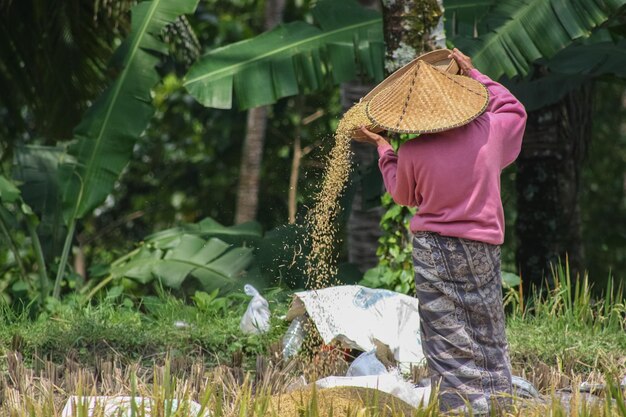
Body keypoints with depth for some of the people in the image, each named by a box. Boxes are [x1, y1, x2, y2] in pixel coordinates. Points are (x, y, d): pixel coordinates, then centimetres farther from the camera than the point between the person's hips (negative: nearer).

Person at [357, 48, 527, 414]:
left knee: (450, 343, 0)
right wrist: (474, 74, 21)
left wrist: (384, 149, 19)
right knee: (490, 340, 12)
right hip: (484, 247, 2)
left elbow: (403, 194, 9)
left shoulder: (413, 152, -11)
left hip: (435, 251, -2)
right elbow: (514, 108, 17)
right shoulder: (488, 132, -7)